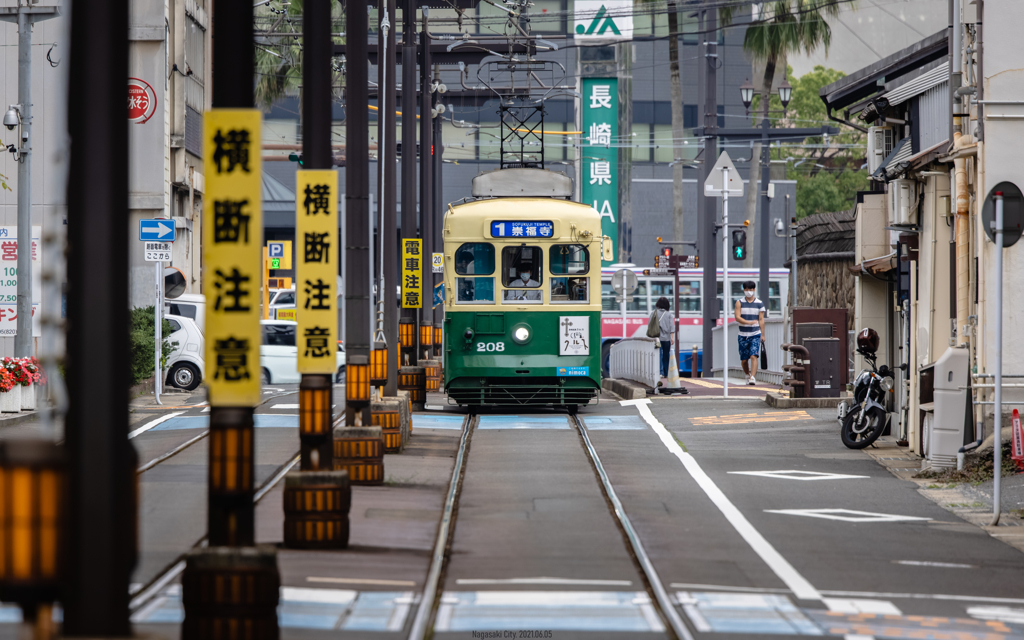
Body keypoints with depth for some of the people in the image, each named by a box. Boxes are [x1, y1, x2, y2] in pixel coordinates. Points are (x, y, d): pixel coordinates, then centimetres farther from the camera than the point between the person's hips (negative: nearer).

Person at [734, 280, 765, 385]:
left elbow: (761, 320, 4)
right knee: (743, 360, 6)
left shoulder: (759, 304, 4)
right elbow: (737, 317, -9)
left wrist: (762, 335, 0)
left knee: (753, 356, -17)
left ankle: (753, 378, -23)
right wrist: (748, 322, -26)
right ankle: (747, 376, 29)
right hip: (743, 335, 1)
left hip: (755, 335, -1)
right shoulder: (739, 303, 3)